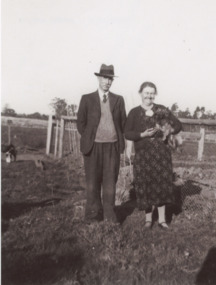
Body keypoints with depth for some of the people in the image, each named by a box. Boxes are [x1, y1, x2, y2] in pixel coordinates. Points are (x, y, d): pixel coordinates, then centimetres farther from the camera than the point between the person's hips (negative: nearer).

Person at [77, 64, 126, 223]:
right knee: (93, 182, 5)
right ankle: (93, 215, 16)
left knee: (110, 181, 3)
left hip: (113, 146, 1)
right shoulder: (87, 99, 4)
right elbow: (81, 122, 7)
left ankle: (109, 215, 14)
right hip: (93, 146, -1)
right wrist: (89, 138, 2)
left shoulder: (118, 100, 9)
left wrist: (119, 140, 6)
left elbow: (123, 122, 14)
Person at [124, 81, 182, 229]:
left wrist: (170, 130, -16)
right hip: (143, 153, -1)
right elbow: (127, 133, -2)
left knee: (162, 183, 4)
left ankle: (162, 218, 17)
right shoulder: (134, 113, 2)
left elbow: (178, 125, 5)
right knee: (145, 184, 3)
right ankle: (148, 218, 19)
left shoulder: (162, 110, 3)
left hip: (161, 152, 1)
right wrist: (143, 135, -17)